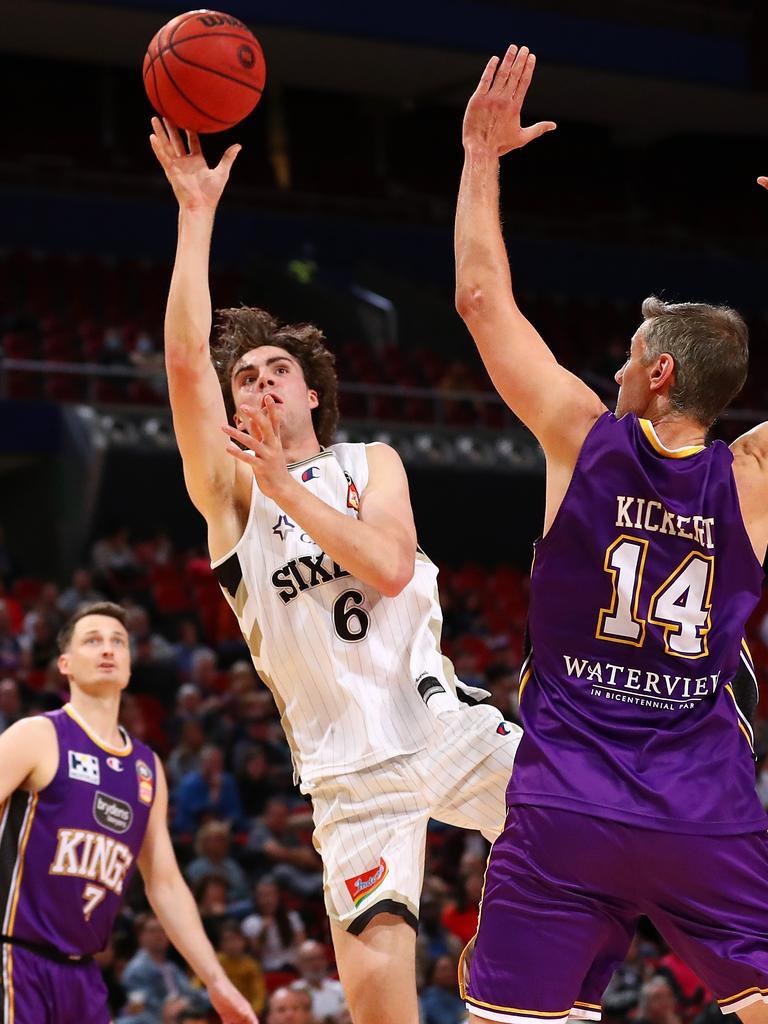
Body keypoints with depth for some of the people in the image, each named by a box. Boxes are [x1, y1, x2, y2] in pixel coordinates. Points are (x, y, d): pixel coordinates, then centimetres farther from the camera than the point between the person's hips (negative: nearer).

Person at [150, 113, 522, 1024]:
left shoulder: (372, 463, 13)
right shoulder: (227, 487, 6)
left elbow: (388, 566, -8)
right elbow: (184, 359, -10)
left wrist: (285, 486, -10)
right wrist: (196, 211, -11)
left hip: (444, 726, 3)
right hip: (352, 768, -3)